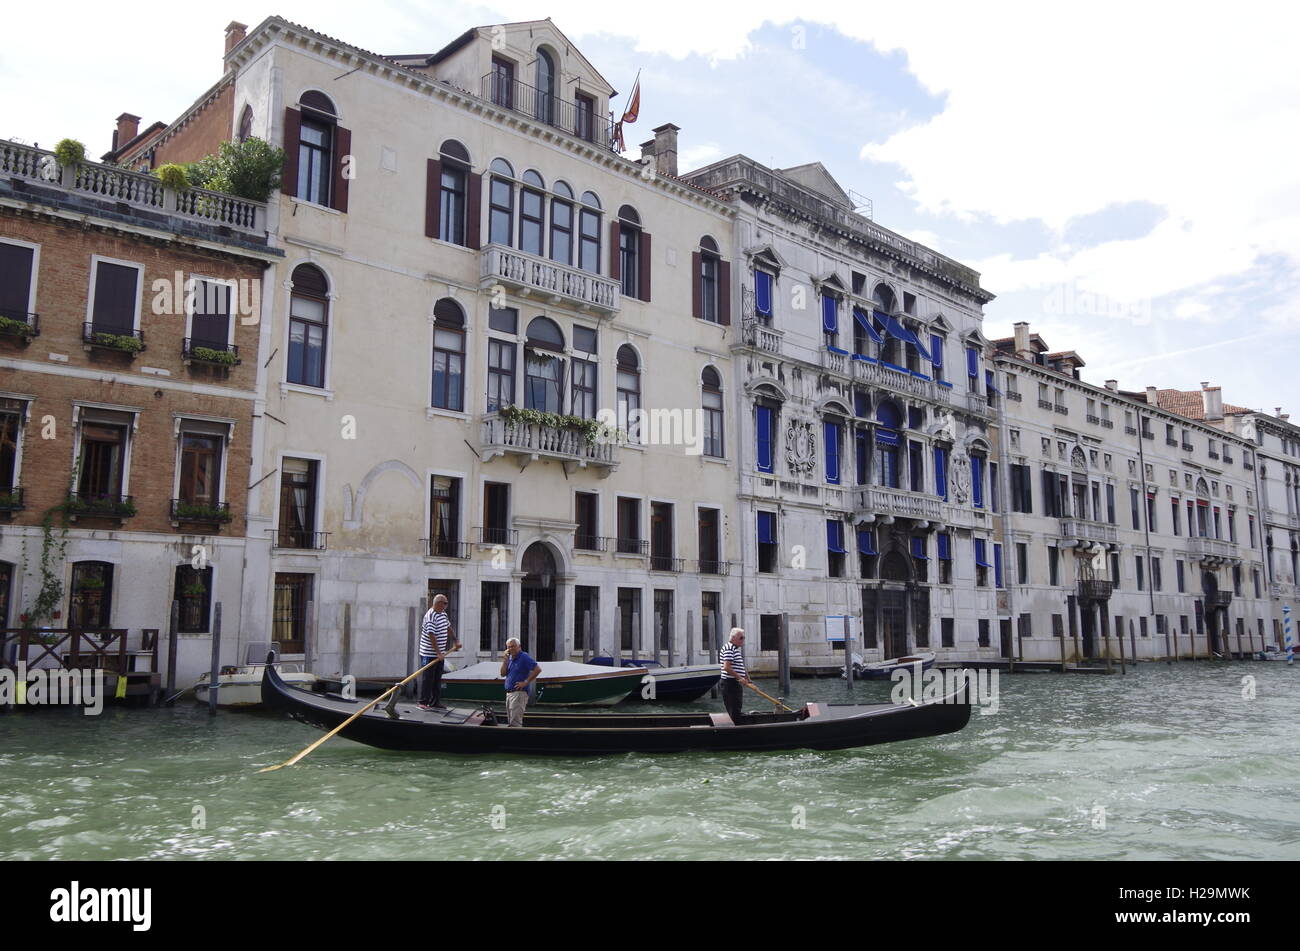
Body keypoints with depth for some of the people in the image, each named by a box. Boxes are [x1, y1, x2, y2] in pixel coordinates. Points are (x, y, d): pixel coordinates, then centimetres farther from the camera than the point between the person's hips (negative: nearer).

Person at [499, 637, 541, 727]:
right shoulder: (510, 658, 14)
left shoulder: (524, 657, -10)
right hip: (509, 693, 9)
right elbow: (503, 674, 9)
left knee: (515, 723, -13)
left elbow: (538, 669, -18)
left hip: (519, 693, -9)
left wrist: (526, 682, -16)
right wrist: (505, 661, -4)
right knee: (510, 722, 14)